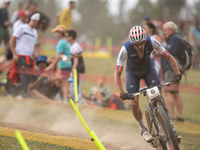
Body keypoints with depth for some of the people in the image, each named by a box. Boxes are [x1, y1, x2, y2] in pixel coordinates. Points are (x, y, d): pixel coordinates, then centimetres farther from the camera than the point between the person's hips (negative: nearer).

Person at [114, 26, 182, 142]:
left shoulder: (151, 42, -32)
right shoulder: (126, 49, -35)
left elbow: (169, 58, -22)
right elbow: (117, 74, -29)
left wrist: (177, 72, -36)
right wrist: (121, 93, -40)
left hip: (148, 68, 1)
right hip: (132, 72, -1)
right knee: (134, 103, -13)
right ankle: (143, 130, 10)